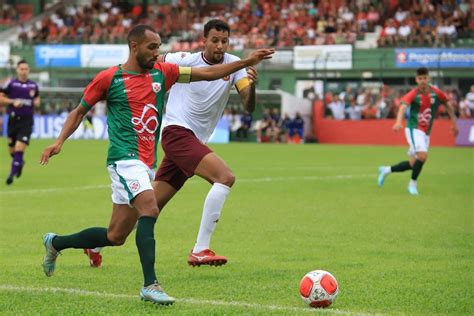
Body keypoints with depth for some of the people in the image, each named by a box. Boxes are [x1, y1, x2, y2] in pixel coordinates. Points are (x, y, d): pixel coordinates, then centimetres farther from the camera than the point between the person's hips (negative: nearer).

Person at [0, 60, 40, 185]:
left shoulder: (33, 85, 6)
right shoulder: (10, 84, -2)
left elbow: (37, 98, 23)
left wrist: (37, 102, 0)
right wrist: (13, 101, -16)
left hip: (27, 120, 0)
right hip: (13, 119, 0)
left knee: (20, 147, -16)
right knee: (12, 149, 10)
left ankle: (12, 173, -13)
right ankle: (20, 163, 43)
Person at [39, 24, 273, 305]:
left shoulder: (162, 73, 9)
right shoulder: (108, 78, -2)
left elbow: (208, 73, 8)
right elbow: (79, 112, 9)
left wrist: (247, 61, 0)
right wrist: (60, 141, -4)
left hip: (147, 163, 6)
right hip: (125, 158, -6)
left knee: (116, 236, 11)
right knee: (150, 209, -28)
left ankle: (55, 243, 34)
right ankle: (150, 286, -27)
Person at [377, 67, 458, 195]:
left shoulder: (436, 93, -2)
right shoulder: (413, 94, -14)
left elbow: (447, 104, 15)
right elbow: (403, 106, -30)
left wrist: (454, 122, 15)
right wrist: (398, 122, -48)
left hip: (426, 133, 5)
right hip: (414, 129, -5)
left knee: (414, 164, 6)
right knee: (422, 155, -25)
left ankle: (386, 170, 26)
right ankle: (413, 183, -5)